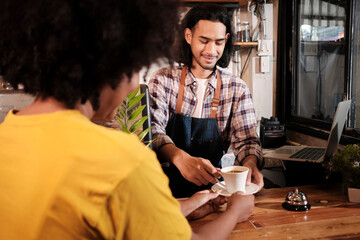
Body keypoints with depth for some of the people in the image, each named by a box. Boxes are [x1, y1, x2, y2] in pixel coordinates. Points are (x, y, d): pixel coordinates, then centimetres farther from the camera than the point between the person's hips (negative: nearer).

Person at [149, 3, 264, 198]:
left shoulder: (237, 89, 4)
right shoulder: (163, 80, -2)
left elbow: (246, 140, -1)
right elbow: (153, 130, -15)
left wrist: (250, 163, -27)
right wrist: (181, 158, -37)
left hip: (211, 186, 3)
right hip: (167, 184, -3)